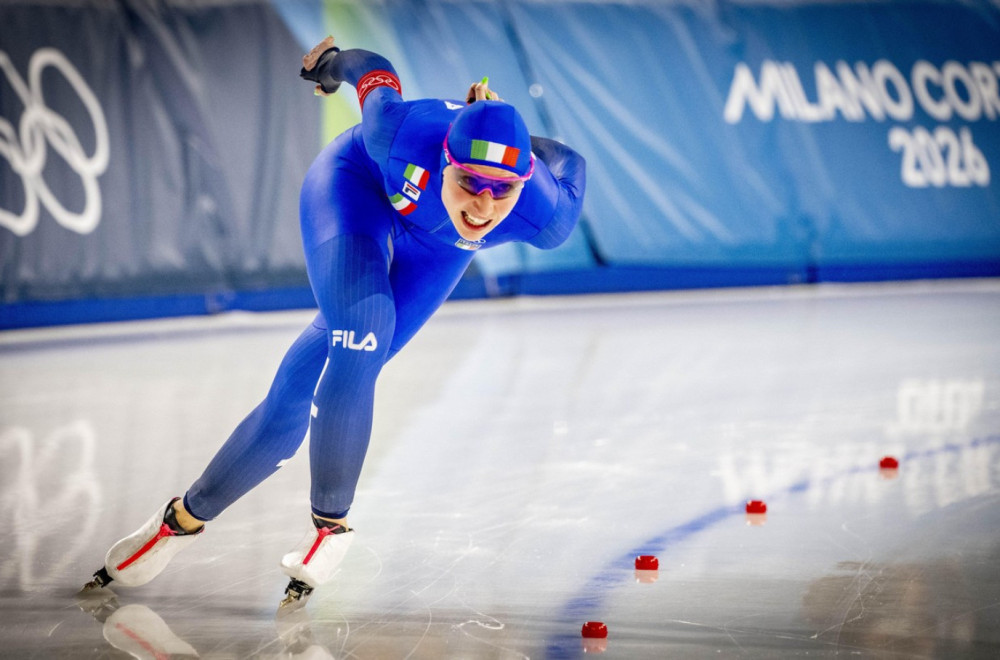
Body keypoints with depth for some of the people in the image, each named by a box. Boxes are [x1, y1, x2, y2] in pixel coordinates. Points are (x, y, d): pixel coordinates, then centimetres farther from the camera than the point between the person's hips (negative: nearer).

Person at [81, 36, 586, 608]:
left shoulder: (544, 219, -36)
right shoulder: (402, 138, -41)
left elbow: (571, 165, -13)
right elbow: (377, 75, -18)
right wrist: (334, 62, 2)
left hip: (437, 245, 3)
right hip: (358, 181, -2)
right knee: (361, 337, -28)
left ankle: (189, 516, 12)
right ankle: (330, 523, -8)